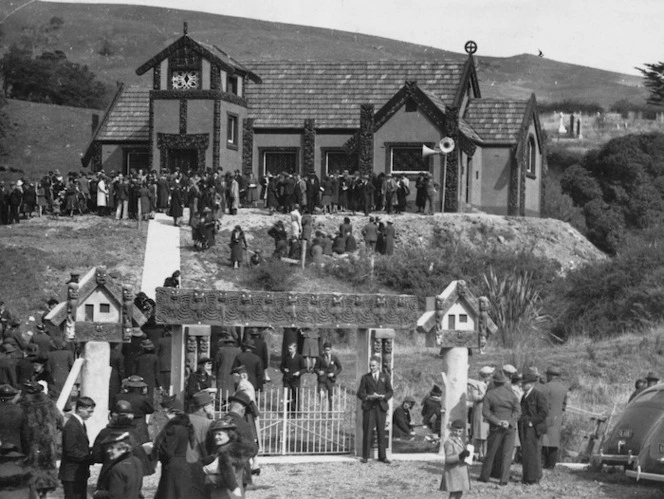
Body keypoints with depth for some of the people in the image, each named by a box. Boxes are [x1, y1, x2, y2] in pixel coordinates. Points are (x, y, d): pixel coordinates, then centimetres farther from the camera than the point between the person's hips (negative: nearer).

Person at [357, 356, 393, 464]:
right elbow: (360, 393, 5)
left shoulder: (385, 377, 10)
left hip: (381, 407, 1)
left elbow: (390, 392, 9)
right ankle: (365, 456, 2)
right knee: (367, 432, -4)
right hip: (368, 407, -1)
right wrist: (368, 397, -14)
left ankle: (382, 456, 9)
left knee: (381, 432, 2)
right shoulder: (365, 378, 7)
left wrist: (383, 396, -11)